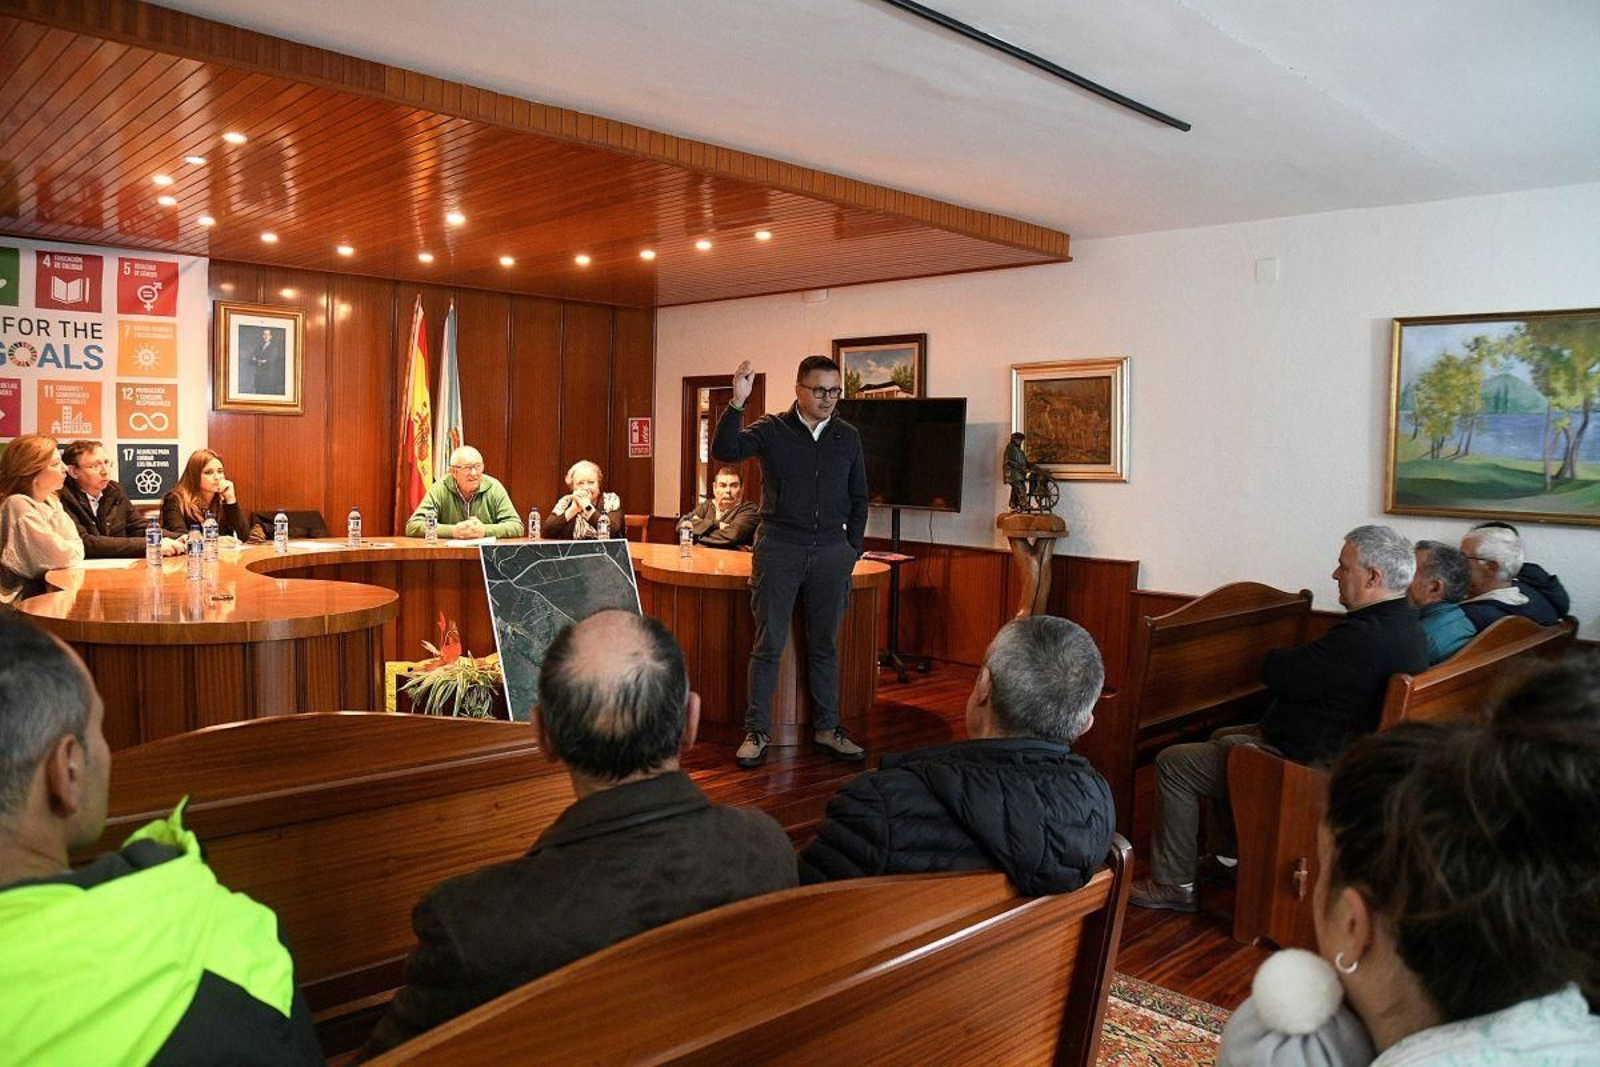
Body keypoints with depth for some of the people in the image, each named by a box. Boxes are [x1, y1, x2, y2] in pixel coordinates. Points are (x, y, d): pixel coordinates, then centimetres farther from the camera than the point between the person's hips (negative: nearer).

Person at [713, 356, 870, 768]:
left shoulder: (848, 437, 8)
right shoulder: (772, 430, -1)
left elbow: (858, 498, 14)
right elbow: (725, 451, -17)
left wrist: (853, 548, 9)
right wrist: (737, 402, -28)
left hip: (831, 552, 3)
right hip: (779, 548, -3)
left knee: (825, 644, 11)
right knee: (769, 644, 1)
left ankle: (827, 728, 21)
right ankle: (757, 732, 10)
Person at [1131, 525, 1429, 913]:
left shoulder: (1364, 637, -31)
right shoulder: (1407, 626, 4)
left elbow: (1275, 672, -25)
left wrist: (1278, 657, -3)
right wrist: (1292, 662, -4)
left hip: (1310, 763, -11)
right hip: (1342, 743, 11)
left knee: (1173, 763, -5)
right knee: (1223, 737, 30)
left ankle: (1174, 884, 9)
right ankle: (1229, 860, 37)